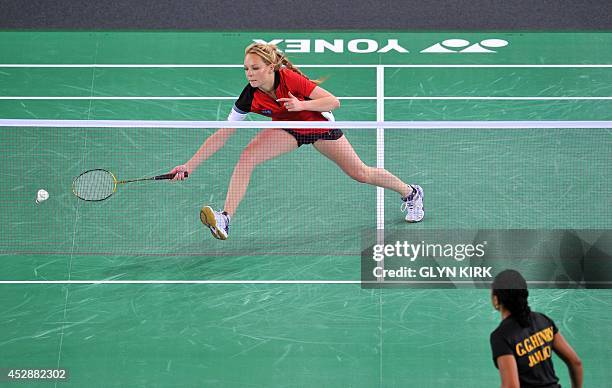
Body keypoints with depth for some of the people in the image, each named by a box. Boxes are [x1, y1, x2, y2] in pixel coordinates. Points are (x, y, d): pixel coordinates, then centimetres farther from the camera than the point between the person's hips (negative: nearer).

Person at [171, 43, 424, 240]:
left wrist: (301, 105, -44)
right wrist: (189, 166, -29)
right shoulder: (249, 97, -26)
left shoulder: (289, 78, -34)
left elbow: (333, 102, -27)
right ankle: (225, 219, -23)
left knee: (361, 174, 6)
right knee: (247, 157, -23)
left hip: (321, 125, -2)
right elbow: (222, 135, -24)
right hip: (287, 129, 2)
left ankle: (410, 192, 33)